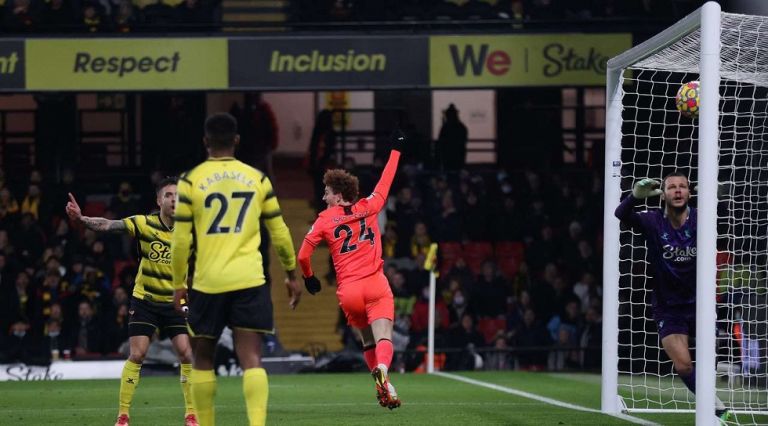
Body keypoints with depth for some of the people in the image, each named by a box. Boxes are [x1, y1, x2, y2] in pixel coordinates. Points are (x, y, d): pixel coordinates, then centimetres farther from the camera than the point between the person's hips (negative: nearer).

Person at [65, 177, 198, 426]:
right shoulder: (145, 224, -13)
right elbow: (108, 225, -24)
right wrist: (81, 219, -39)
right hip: (145, 300, -1)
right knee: (137, 354, -7)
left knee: (187, 354, -8)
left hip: (175, 303, 1)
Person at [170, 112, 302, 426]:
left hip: (207, 283, -1)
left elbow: (181, 240, -1)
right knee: (251, 358, -4)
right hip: (249, 281, 1)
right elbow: (279, 232, 11)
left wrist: (178, 284, 8)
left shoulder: (191, 180, 0)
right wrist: (292, 275, 22)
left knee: (202, 358, 14)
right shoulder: (258, 179, 7)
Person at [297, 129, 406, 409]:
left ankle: (383, 387, 9)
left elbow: (303, 256, 1)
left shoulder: (325, 219, 2)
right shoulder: (369, 207, 6)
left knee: (368, 343, 17)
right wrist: (396, 150, 34)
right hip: (376, 286, 0)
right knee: (383, 339, -11)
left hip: (348, 292, 0)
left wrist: (309, 277, 21)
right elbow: (385, 183, 21)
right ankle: (382, 369, -41)